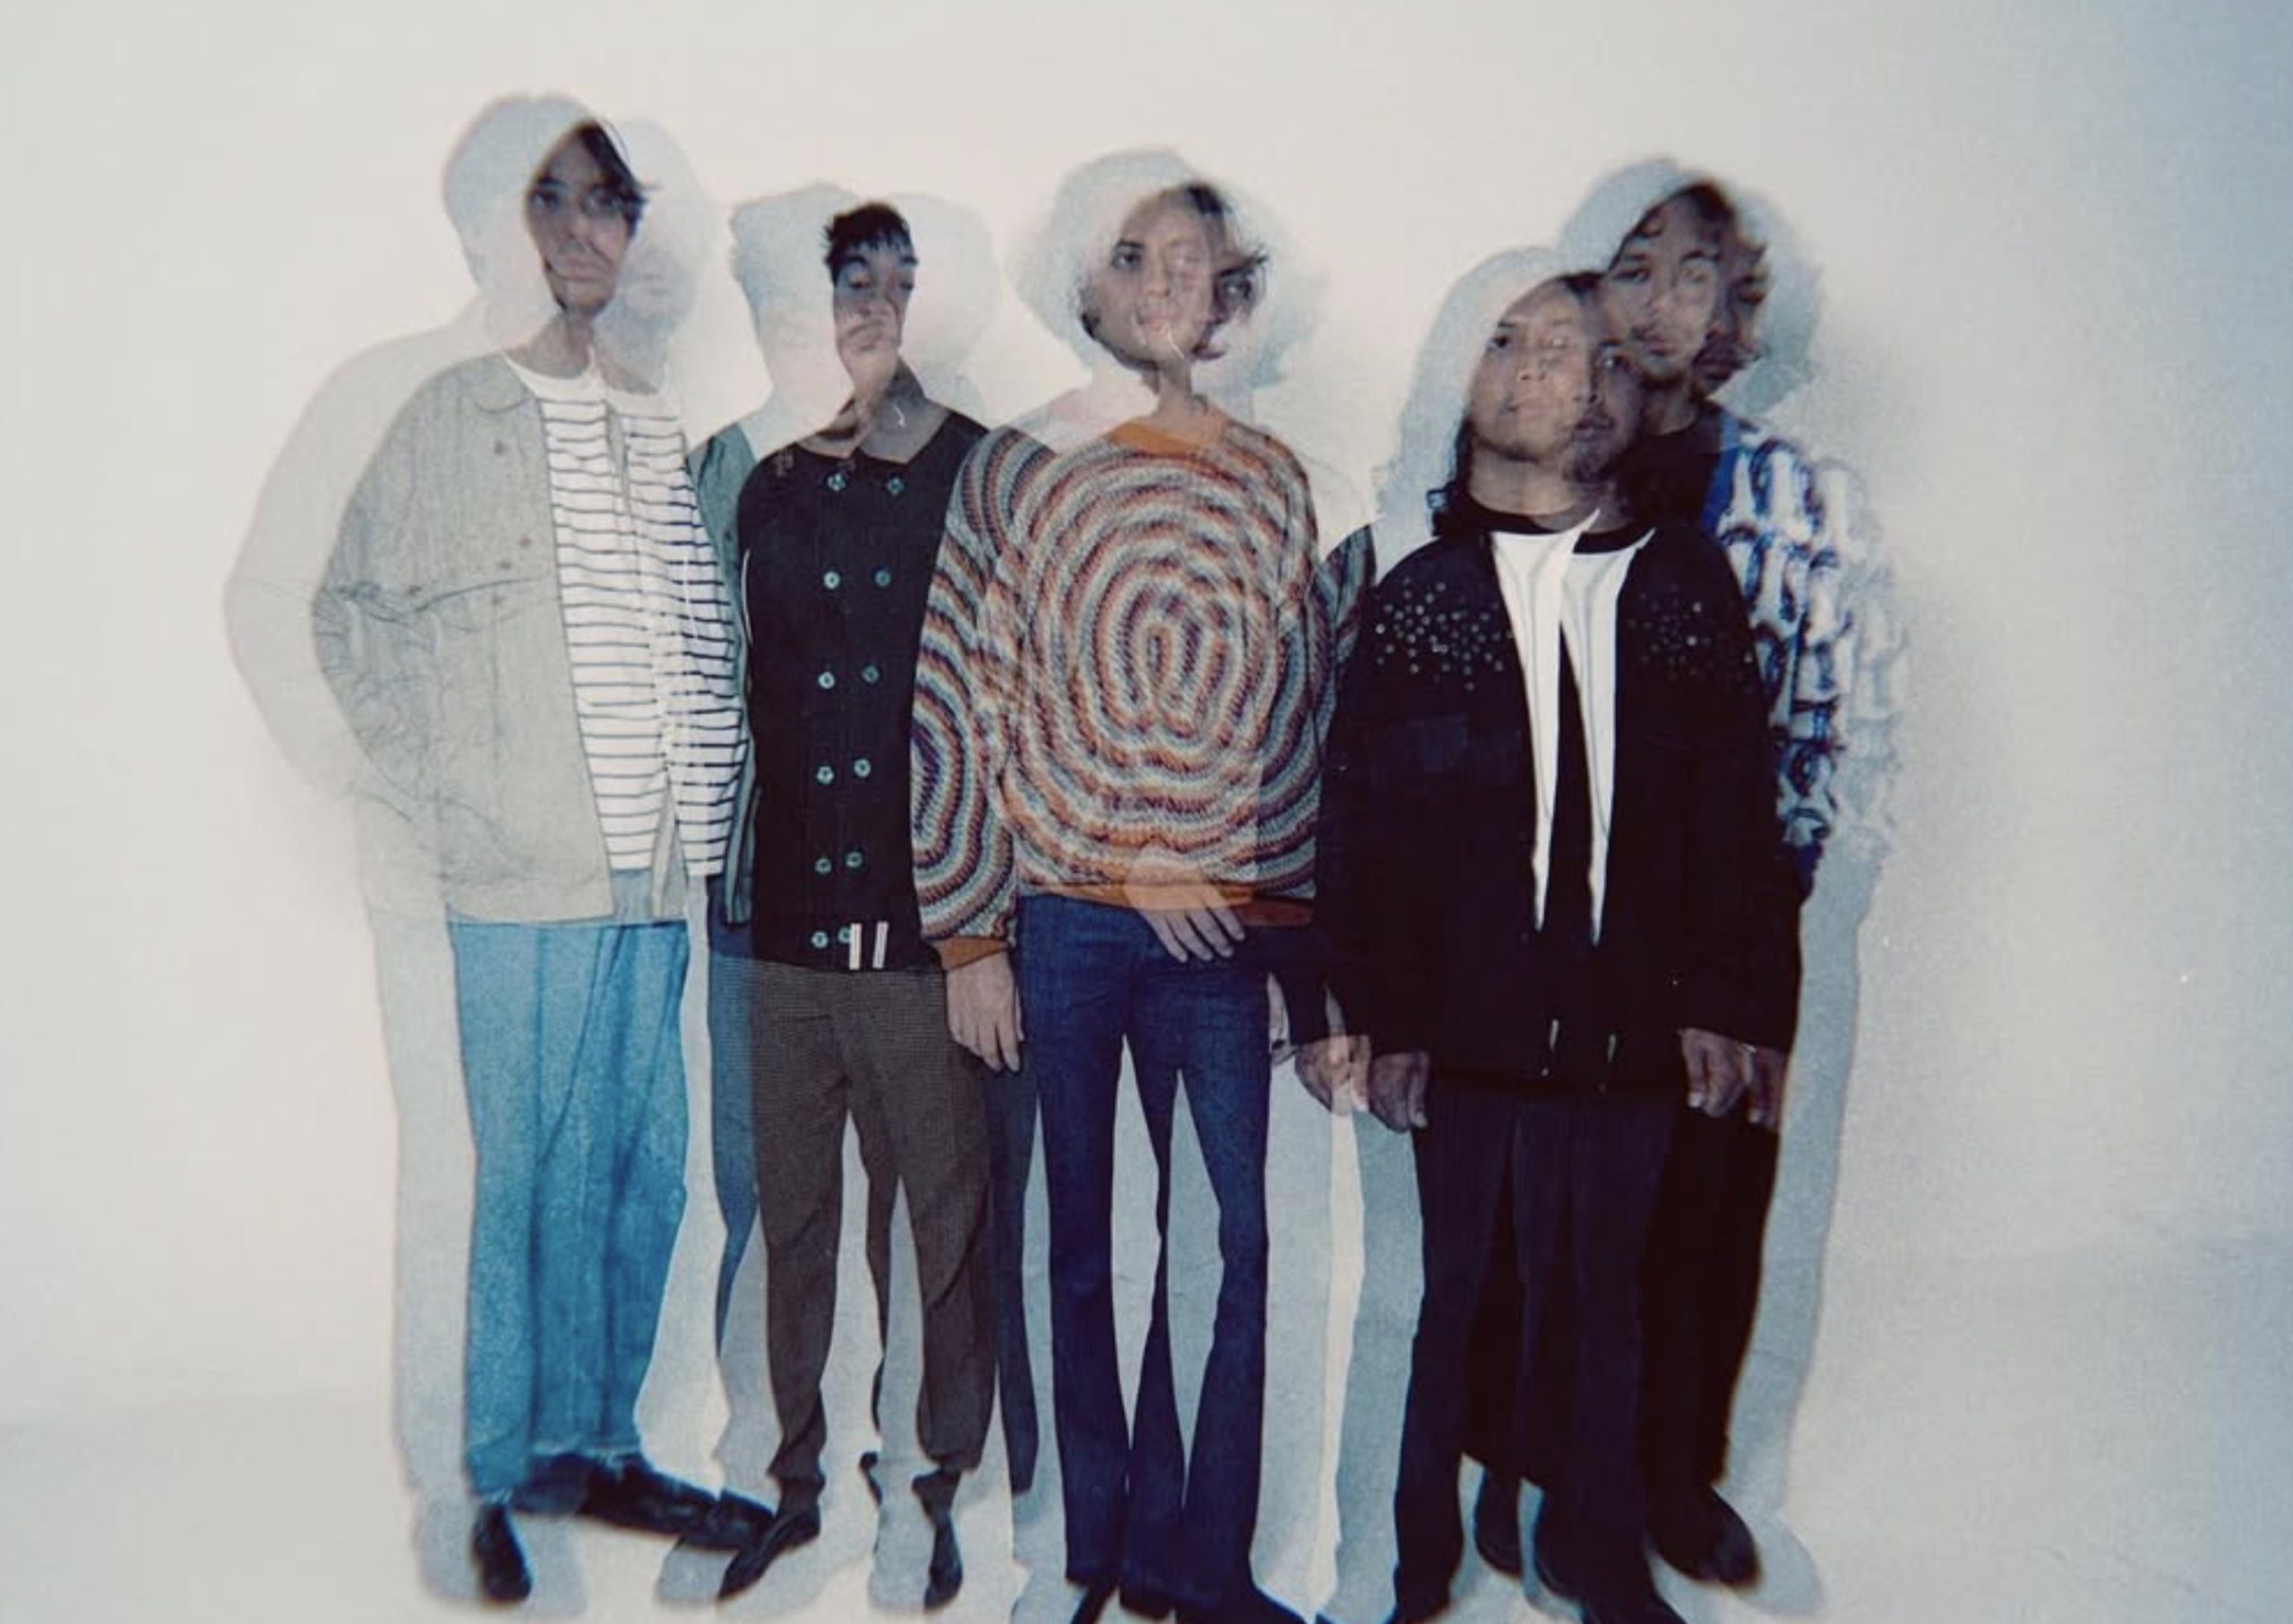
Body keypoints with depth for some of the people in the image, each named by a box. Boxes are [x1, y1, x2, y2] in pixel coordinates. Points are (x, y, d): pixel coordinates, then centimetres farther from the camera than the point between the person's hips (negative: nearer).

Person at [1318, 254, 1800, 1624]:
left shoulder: (1684, 583, 7)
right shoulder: (1419, 594, 1)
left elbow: (1736, 807, 5)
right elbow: (1362, 822, -3)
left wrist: (1728, 1000, -1)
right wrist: (1386, 1019, -7)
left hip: (1635, 1024, 2)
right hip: (1471, 1029, -1)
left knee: (1608, 1293, 13)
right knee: (1454, 1292, 9)